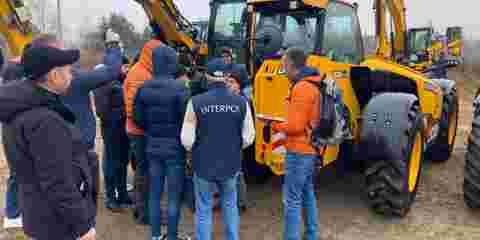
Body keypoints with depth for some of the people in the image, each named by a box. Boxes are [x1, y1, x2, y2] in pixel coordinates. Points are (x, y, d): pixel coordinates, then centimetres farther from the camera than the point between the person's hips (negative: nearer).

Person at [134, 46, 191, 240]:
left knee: (154, 194, 15)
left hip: (153, 148, 5)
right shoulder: (179, 88, -17)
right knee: (174, 196, 6)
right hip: (175, 148, -5)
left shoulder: (144, 88, 0)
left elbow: (138, 118, 4)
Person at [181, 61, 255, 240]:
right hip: (231, 165, 2)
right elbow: (248, 138, -4)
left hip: (203, 165, -2)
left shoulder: (196, 102, -13)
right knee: (230, 206, 23)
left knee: (203, 210, 15)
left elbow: (187, 140, -11)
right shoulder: (241, 102, -8)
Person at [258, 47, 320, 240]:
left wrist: (274, 125, -6)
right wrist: (280, 122, 9)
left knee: (291, 199, -3)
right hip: (309, 148, 10)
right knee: (307, 193, 19)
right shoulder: (311, 85, 11)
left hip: (299, 151, -10)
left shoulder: (302, 88, -19)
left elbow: (296, 127, -21)